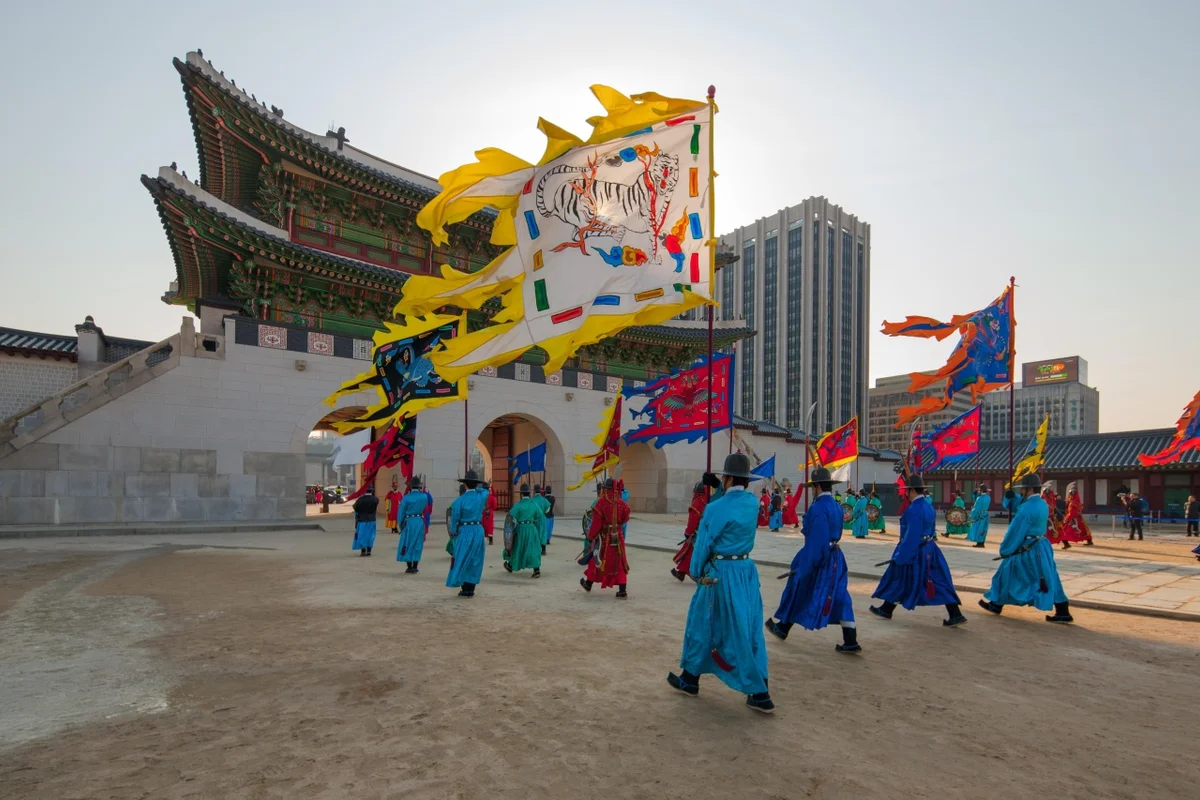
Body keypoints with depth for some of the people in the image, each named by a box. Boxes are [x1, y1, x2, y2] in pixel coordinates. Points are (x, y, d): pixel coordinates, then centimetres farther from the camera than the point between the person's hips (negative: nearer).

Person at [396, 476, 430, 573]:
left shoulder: (406, 498, -10)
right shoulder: (424, 497, -3)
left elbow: (401, 512, -4)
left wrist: (401, 524, 9)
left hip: (409, 522, -2)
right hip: (420, 522, 2)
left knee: (408, 544, 8)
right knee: (417, 545, 10)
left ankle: (409, 568, 10)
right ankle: (414, 568, 14)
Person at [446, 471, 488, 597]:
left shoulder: (459, 500, -10)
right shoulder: (482, 496, 0)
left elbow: (455, 519, -5)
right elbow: (484, 490, 26)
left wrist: (452, 534, 8)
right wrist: (476, 488, 25)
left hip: (464, 532, -3)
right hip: (478, 531, 3)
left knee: (462, 560, 6)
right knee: (475, 561, 10)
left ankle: (465, 589, 4)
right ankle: (470, 589, 12)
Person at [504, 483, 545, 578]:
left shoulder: (518, 504, -11)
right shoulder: (534, 503, 1)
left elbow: (511, 517, -14)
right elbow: (540, 517, 6)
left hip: (520, 528, -2)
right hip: (532, 528, 2)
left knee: (517, 547, 15)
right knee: (533, 549, 2)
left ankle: (510, 566, 36)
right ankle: (537, 570, -11)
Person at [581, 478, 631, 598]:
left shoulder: (601, 503, -17)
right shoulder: (621, 504, -4)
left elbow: (596, 523, -15)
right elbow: (625, 519, 9)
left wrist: (590, 536, -2)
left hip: (604, 537, -3)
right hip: (618, 537, 3)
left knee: (598, 560, 13)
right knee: (619, 563, 8)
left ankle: (588, 584, 32)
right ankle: (622, 591, 6)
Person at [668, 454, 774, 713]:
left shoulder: (717, 508, -16)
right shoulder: (753, 503, 2)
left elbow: (704, 543, -9)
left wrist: (695, 572, 4)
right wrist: (720, 493, 6)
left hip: (721, 573, -6)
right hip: (747, 571, 6)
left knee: (702, 624, 10)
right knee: (749, 628, 10)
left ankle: (690, 680, 25)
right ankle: (759, 693, 12)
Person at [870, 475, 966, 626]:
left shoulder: (914, 509, -23)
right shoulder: (929, 506, 7)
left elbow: (911, 537, -25)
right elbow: (932, 530, 16)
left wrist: (900, 557, -21)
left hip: (915, 553, -8)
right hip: (930, 550, 8)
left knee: (899, 582, 7)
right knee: (939, 582, 9)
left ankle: (886, 610, 21)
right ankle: (955, 615, 6)